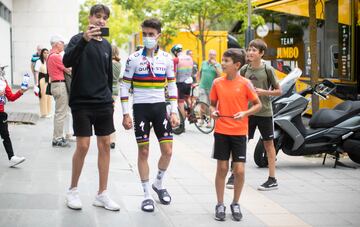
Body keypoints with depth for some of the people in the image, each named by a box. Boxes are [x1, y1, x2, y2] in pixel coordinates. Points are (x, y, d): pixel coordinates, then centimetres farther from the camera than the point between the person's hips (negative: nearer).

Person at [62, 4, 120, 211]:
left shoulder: (107, 45, 13)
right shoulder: (79, 39, -4)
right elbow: (67, 62, -24)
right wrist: (84, 39, -36)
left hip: (103, 104, 5)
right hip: (82, 102, -5)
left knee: (105, 145, 3)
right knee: (83, 146, -7)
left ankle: (102, 194, 11)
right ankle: (73, 190, 12)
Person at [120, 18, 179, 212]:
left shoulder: (166, 58, 3)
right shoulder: (134, 58, -4)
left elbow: (172, 86, 9)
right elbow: (124, 86, -2)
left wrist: (174, 112, 2)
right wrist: (126, 114, -7)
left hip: (160, 107, 2)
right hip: (141, 108, -2)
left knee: (167, 151, 0)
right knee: (143, 152, 1)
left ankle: (158, 184, 26)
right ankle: (147, 195, 11)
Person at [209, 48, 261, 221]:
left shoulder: (245, 83, -6)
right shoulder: (217, 83, 2)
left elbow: (258, 104, 0)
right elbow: (212, 103, 13)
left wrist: (245, 113, -16)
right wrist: (213, 111, -9)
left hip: (239, 132, -2)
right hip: (221, 131, 2)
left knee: (239, 170, -2)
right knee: (222, 168, 5)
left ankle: (235, 204, 17)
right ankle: (220, 205, 17)